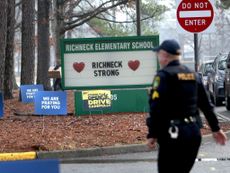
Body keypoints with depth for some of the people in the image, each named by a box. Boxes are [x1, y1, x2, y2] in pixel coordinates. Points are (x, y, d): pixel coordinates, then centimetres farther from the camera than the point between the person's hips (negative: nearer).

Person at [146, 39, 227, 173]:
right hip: (194, 132, 7)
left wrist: (152, 134, -15)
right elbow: (206, 104, 16)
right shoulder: (193, 75, 13)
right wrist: (216, 128, 22)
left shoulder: (164, 75, -10)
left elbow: (156, 107, -17)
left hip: (173, 133, -7)